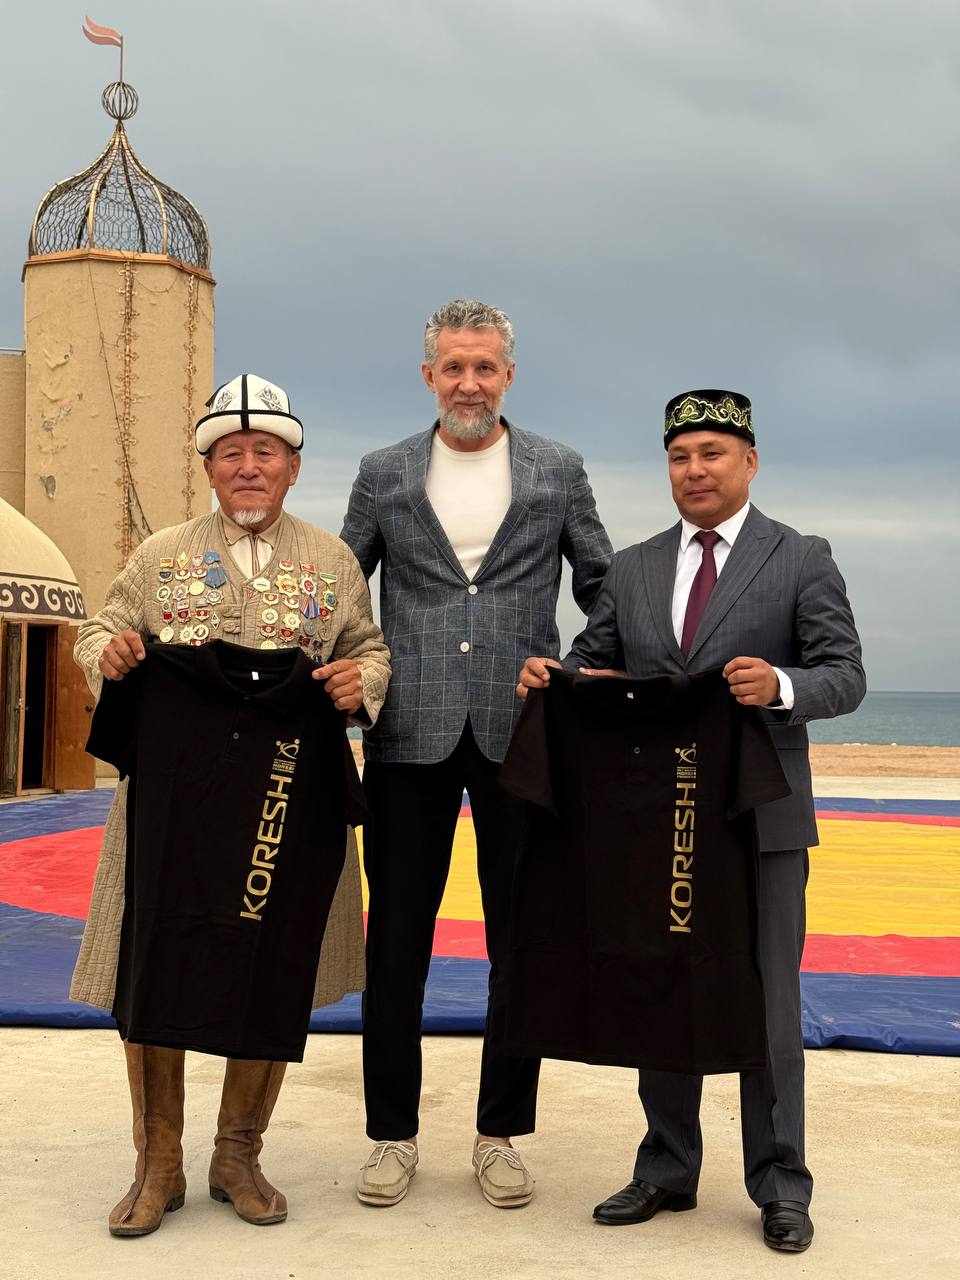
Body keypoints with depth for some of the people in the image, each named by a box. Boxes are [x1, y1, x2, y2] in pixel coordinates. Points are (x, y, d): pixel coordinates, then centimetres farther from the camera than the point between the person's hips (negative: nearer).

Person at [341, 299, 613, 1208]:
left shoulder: (558, 472, 8)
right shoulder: (383, 475, 9)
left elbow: (603, 586, 12)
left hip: (520, 732, 0)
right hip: (412, 733, 0)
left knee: (521, 941, 7)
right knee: (396, 940, 5)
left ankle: (500, 1135, 22)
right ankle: (393, 1134, 20)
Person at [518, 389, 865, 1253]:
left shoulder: (801, 561, 0)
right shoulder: (632, 570, 12)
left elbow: (846, 676, -6)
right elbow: (593, 662, 13)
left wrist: (783, 685, -26)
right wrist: (550, 678, -9)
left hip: (760, 817, -4)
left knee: (767, 1000, 4)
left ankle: (779, 1187, 18)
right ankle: (668, 1172, 27)